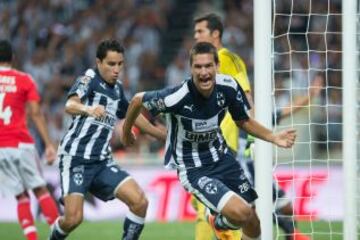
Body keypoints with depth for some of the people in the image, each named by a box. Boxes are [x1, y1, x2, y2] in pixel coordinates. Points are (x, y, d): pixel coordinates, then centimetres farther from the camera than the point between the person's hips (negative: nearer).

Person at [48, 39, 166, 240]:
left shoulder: (117, 89, 14)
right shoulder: (89, 79, -7)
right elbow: (70, 105, -27)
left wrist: (164, 135, 40)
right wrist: (87, 109, -50)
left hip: (102, 162, 6)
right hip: (76, 157, -6)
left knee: (140, 201, -12)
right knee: (74, 217, -17)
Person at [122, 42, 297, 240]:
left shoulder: (229, 87, -15)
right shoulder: (177, 97, -29)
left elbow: (243, 121, 5)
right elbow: (137, 101, -11)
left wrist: (274, 138, -9)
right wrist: (126, 133, 6)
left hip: (221, 157, 5)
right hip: (193, 169, -5)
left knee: (253, 224, 8)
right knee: (240, 212, -24)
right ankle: (219, 222, 13)